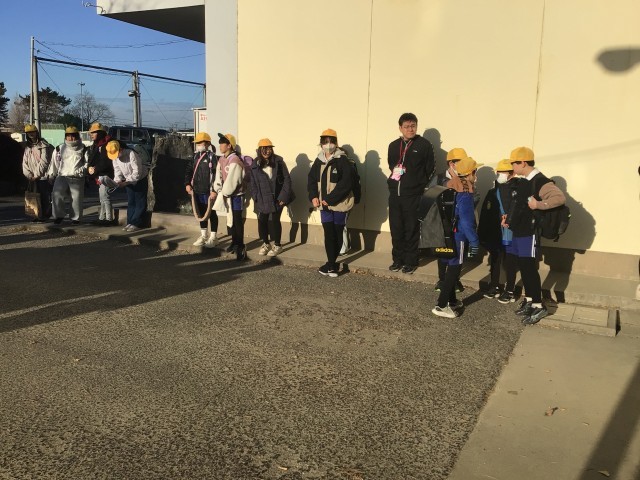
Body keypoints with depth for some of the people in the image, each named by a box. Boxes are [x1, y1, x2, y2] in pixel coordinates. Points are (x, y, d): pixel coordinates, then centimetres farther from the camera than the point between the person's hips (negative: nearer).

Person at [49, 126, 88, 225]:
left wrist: (80, 170, -12)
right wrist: (51, 175, 8)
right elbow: (54, 163, 15)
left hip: (77, 178, -1)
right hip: (62, 176, 1)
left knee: (77, 198, -6)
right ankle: (58, 216, -7)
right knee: (57, 193, -18)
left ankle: (75, 218, 9)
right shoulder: (60, 148, 15)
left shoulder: (83, 149, 9)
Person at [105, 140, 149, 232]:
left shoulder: (131, 154, -28)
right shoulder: (115, 158, -5)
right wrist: (117, 181, -19)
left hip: (140, 180, -7)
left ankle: (136, 223, -3)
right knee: (130, 202, 9)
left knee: (140, 203, -5)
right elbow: (117, 171, 1)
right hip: (129, 181, 7)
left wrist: (125, 182, -31)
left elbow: (137, 173, -28)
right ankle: (130, 222, 14)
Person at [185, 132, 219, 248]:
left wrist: (214, 190, -22)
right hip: (197, 191, 7)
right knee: (201, 213, 16)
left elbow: (217, 174, -18)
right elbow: (188, 170, 16)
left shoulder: (212, 156, -12)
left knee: (211, 213, 4)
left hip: (208, 192, -7)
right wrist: (187, 184, 3)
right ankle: (204, 235, 29)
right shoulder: (195, 156, 11)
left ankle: (213, 237, 14)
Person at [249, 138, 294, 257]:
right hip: (262, 200, 3)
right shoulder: (255, 165, 4)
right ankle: (265, 243, 28)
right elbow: (253, 183, 8)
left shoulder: (278, 162, -4)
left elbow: (287, 180, -5)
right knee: (262, 221, 7)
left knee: (274, 221, -2)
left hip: (276, 198, -3)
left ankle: (277, 245, 15)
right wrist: (256, 197, -1)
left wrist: (283, 197, -11)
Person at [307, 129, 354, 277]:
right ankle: (332, 265, 2)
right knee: (329, 234, -1)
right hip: (324, 204, 4)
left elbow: (346, 183, -17)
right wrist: (313, 196, -5)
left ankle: (331, 264, 19)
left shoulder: (342, 160, -10)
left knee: (337, 234, 7)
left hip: (339, 203, -4)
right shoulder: (318, 161, 8)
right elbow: (311, 179, 12)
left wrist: (330, 199, -19)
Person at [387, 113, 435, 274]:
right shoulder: (393, 145, 11)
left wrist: (420, 186, -2)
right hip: (395, 194, 4)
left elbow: (430, 170, -2)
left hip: (413, 195, -4)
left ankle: (410, 261, 11)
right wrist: (394, 174, 11)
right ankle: (398, 259, 20)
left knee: (411, 230, 2)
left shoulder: (424, 145, -3)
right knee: (396, 229, 8)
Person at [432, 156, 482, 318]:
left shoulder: (453, 188, 7)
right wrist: (474, 242, -18)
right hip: (458, 237, -9)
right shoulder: (465, 193, -18)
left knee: (452, 268, 17)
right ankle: (441, 306, -2)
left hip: (451, 234, 9)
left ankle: (451, 300, 29)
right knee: (453, 270, -4)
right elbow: (466, 221, -22)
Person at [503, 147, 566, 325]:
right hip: (518, 232, 9)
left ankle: (539, 306, 5)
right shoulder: (522, 182, 13)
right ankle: (528, 301, 26)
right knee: (523, 268, 14)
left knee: (530, 269, -5)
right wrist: (509, 218, 10)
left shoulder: (541, 182, -15)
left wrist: (538, 205, -27)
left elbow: (560, 198, -28)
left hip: (529, 234, -9)